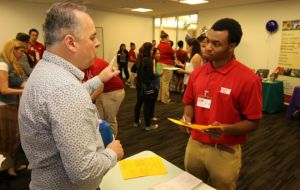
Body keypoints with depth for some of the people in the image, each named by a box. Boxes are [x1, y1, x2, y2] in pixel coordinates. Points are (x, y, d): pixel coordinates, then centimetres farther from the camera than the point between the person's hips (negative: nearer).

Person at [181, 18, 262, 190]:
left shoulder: (248, 79, -16)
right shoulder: (197, 73, 0)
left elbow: (253, 122, -11)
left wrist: (225, 129, -27)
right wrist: (187, 117, -8)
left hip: (225, 152, -4)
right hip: (194, 145, 5)